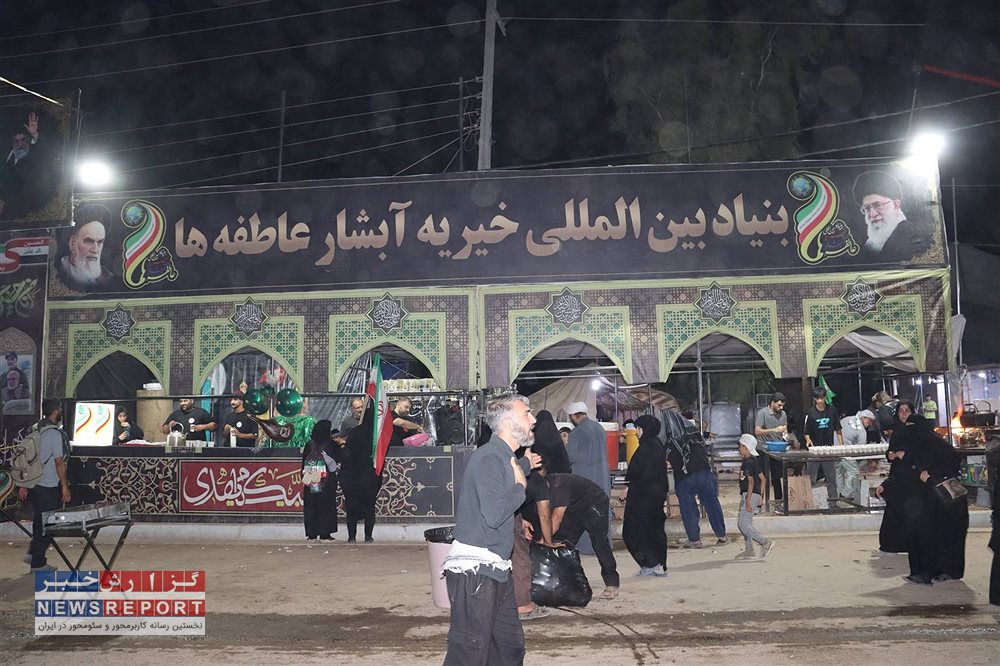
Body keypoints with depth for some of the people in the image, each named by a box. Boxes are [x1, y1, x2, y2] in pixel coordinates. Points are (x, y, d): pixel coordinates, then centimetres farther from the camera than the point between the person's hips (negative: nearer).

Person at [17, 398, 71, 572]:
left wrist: (24, 485, 17)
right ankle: (38, 563, 11)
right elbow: (59, 463, -17)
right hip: (49, 487, -8)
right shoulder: (55, 434, -17)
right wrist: (65, 487, -11)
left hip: (33, 485, 8)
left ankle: (32, 553, 27)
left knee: (39, 521, 22)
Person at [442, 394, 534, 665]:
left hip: (495, 570, 10)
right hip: (474, 570, -10)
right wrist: (520, 486, -11)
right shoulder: (489, 458, -16)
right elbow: (493, 515, -25)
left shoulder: (504, 457, 14)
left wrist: (523, 469, 11)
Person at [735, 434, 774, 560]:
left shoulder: (747, 462, -15)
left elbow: (751, 481, -23)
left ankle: (766, 542, -11)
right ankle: (749, 551, 16)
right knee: (742, 523, 13)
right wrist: (760, 496, 22)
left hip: (750, 495, -10)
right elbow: (762, 479, 20)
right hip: (756, 494, 10)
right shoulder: (754, 461, 15)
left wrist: (748, 499, -24)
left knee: (744, 524, -11)